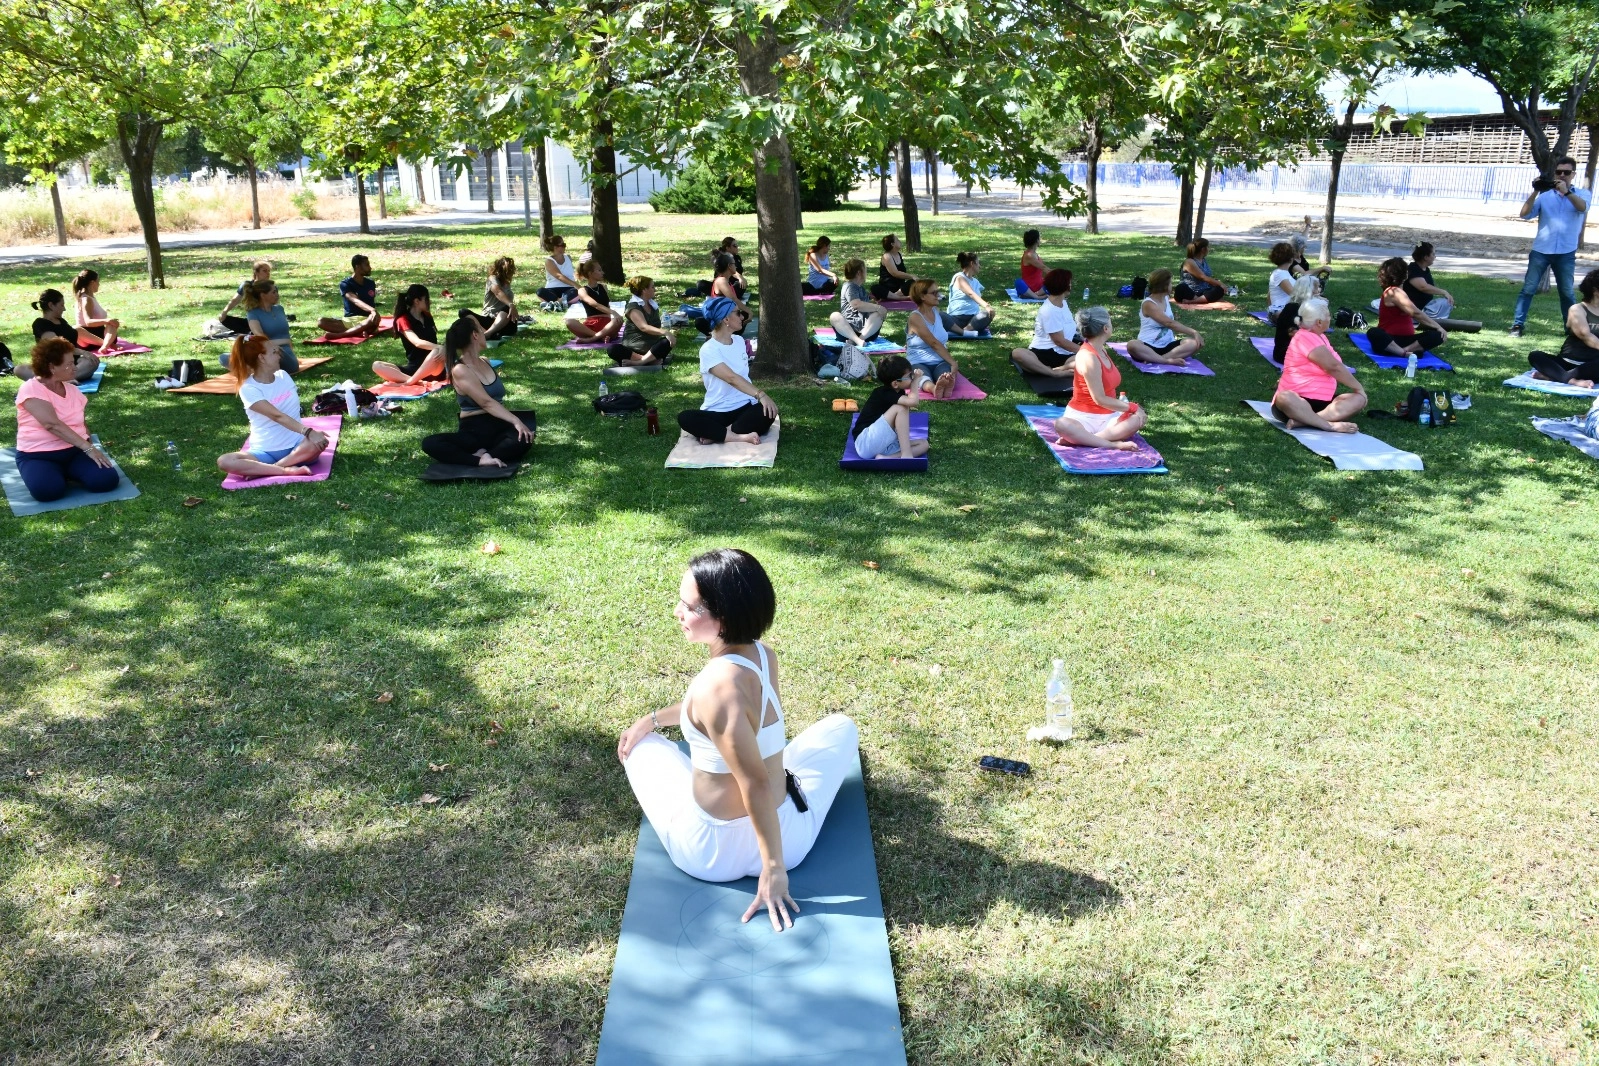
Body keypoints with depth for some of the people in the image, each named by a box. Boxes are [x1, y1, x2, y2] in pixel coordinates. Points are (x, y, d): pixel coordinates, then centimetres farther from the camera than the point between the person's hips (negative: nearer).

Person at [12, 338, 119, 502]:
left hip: (75, 451, 5)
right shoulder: (31, 389, -10)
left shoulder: (72, 390, 11)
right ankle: (55, 474, 2)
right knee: (47, 490, -36)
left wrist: (91, 448, -6)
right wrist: (88, 448, -28)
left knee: (106, 480, -24)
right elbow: (52, 424, -23)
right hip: (38, 455, -5)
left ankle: (68, 471, 8)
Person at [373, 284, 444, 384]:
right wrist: (440, 347, -37)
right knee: (376, 366, -25)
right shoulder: (403, 320, -4)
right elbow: (417, 342, -22)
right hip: (413, 368, -2)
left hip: (433, 369, 2)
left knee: (437, 352, -33)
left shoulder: (427, 317, 14)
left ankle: (409, 382, -32)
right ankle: (416, 381, -44)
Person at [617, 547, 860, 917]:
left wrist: (773, 869, -20)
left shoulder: (716, 685, -29)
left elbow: (756, 785, -27)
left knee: (642, 745, 22)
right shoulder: (763, 655, -6)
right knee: (841, 727, 29)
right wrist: (652, 718, 20)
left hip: (714, 851, -6)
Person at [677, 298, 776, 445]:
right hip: (717, 412, -4)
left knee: (768, 412, -29)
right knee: (684, 418, -32)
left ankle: (715, 434, -24)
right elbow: (732, 378, -26)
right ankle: (740, 436, -35)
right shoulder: (708, 350, -11)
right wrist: (760, 395, -36)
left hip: (745, 407, 4)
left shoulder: (739, 341, 11)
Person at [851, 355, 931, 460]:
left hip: (883, 444, 9)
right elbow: (912, 401, -31)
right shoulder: (883, 394, -18)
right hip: (865, 442, -9)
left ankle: (885, 459, -22)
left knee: (923, 444, -4)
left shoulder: (899, 393, 10)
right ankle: (906, 455, -26)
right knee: (900, 408, -21)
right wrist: (916, 380, -16)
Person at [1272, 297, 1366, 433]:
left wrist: (1358, 390, 8)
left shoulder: (1319, 336, 16)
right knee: (1284, 398, -40)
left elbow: (1335, 369, 19)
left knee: (1358, 399, -13)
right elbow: (1334, 367, -15)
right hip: (1297, 401, -9)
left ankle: (1302, 421, -31)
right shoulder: (1305, 337, -13)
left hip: (1322, 401, 9)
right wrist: (1359, 388, -6)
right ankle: (1331, 425, -41)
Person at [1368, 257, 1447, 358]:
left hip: (1406, 339, 9)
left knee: (1437, 336, -13)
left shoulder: (1397, 291, 19)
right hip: (1390, 339, -9)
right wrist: (1438, 327, -16)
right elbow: (1416, 313, -18)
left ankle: (1406, 349, -33)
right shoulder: (1393, 292, -11)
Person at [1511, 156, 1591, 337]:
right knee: (1528, 288, -3)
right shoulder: (1545, 195, 7)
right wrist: (1535, 192, -14)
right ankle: (1518, 324, 0)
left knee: (1567, 292, 6)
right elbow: (1525, 214, -3)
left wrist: (1566, 192, -30)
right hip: (1541, 251, 0)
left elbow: (1583, 208, -16)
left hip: (1566, 254, 0)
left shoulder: (1581, 194, 7)